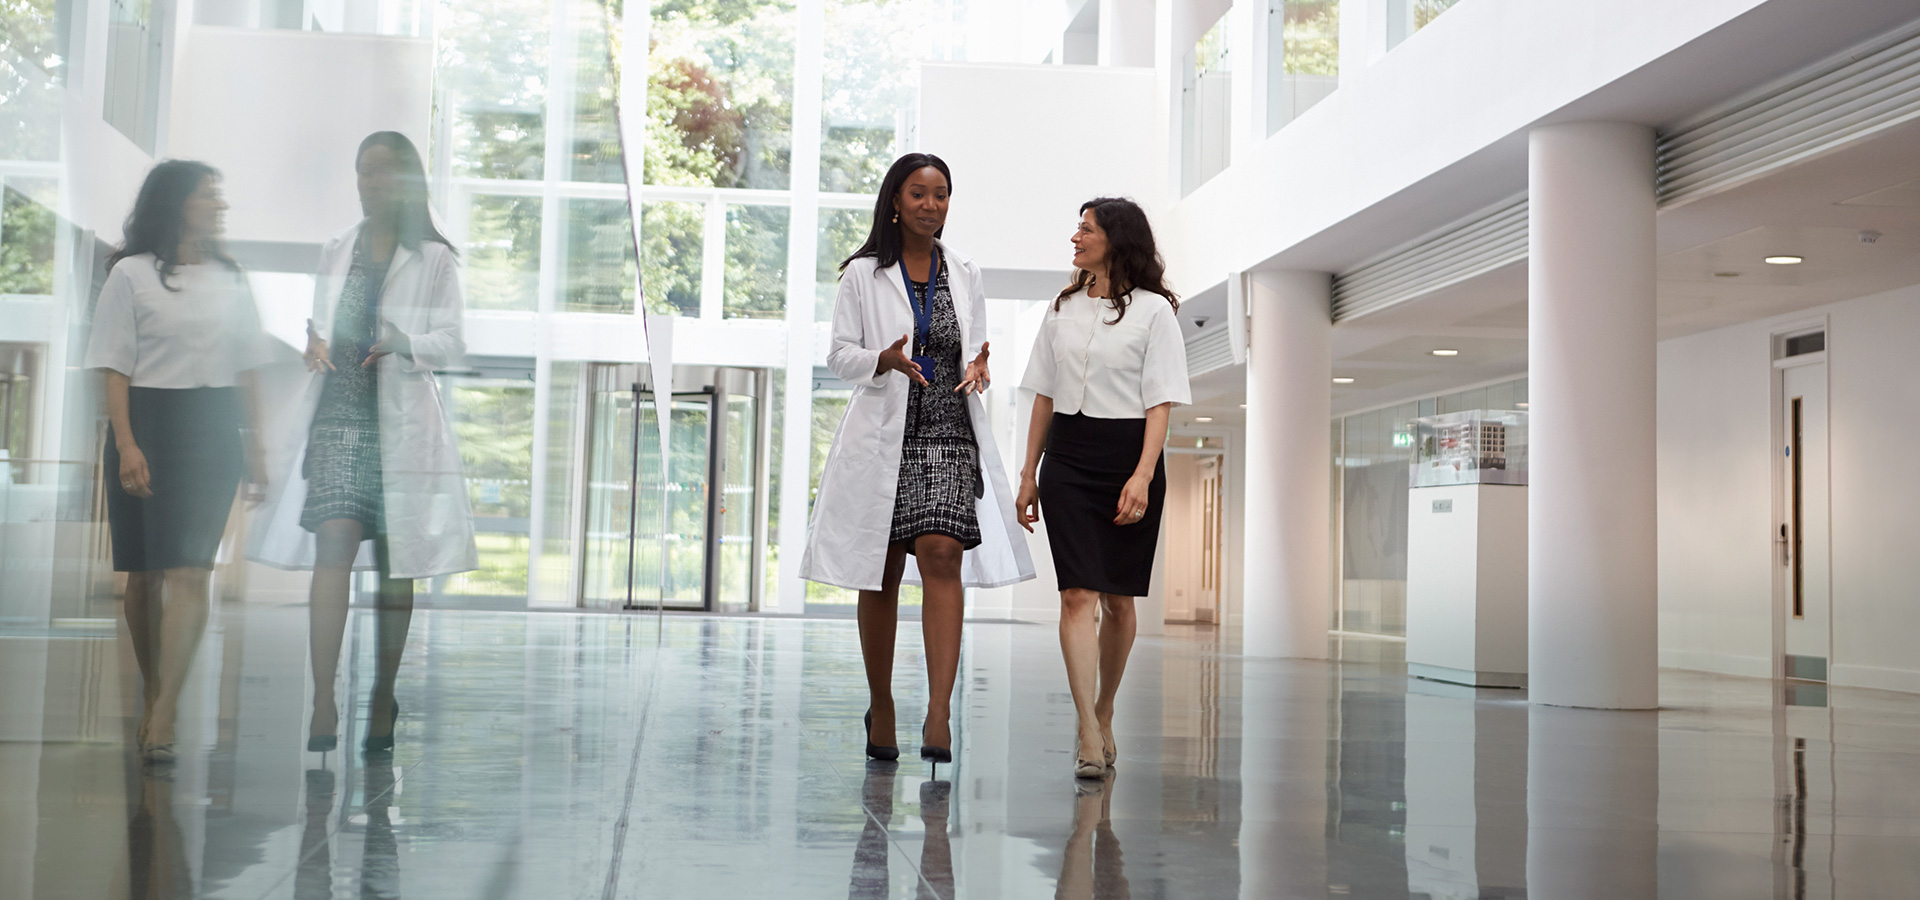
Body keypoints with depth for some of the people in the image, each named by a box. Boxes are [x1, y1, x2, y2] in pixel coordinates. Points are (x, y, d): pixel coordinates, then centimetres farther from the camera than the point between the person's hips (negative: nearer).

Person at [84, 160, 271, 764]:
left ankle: (162, 718, -15)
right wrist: (126, 444, -15)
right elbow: (115, 372, -3)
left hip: (213, 433, 2)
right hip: (149, 426, -2)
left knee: (190, 571, -11)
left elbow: (246, 373, 16)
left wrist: (255, 451, 12)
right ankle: (152, 696, 23)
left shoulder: (229, 279, 14)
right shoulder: (132, 274, 2)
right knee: (144, 573, 6)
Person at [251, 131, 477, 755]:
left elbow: (451, 341, 2)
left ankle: (384, 696, 15)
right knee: (334, 546, -13)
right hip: (339, 413, 2)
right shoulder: (336, 252, 17)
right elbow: (319, 321, 22)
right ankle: (323, 701, -17)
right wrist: (315, 342, -1)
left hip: (401, 420, -2)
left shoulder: (433, 258, 6)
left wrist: (405, 343, -18)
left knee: (395, 561, 3)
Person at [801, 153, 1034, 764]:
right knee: (881, 576, 5)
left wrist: (976, 370, -8)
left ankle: (939, 713, -21)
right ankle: (880, 707, 22)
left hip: (949, 436, 1)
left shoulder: (964, 275, 13)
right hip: (883, 435, -1)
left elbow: (973, 353, 15)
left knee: (942, 555, -18)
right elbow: (839, 355, 3)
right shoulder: (863, 275, 5)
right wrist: (885, 360, -16)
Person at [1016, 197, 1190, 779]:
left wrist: (1143, 475, -17)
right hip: (1067, 459, 3)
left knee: (1118, 598, 6)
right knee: (1078, 594, -10)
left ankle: (1104, 714, 26)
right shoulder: (1063, 309, 14)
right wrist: (1029, 474, 13)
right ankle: (1090, 740, -13)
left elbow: (1160, 403, -6)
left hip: (1128, 458, -3)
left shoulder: (1153, 309, 0)